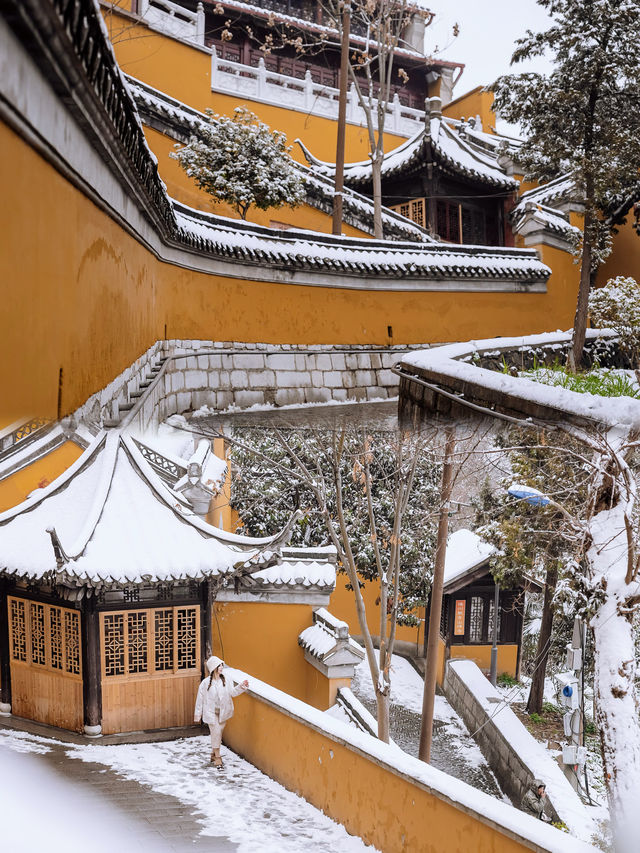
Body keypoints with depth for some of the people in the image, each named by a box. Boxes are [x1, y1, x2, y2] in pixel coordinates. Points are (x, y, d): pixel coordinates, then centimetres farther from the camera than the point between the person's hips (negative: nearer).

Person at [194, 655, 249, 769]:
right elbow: (200, 698, -4)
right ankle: (217, 757, 3)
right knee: (216, 733, -10)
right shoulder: (205, 683, -10)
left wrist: (241, 686, -17)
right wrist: (197, 714, 0)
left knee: (219, 734, 12)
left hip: (223, 712, 4)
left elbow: (232, 692, -1)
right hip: (211, 712, -4)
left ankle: (213, 754, 30)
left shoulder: (226, 680, -2)